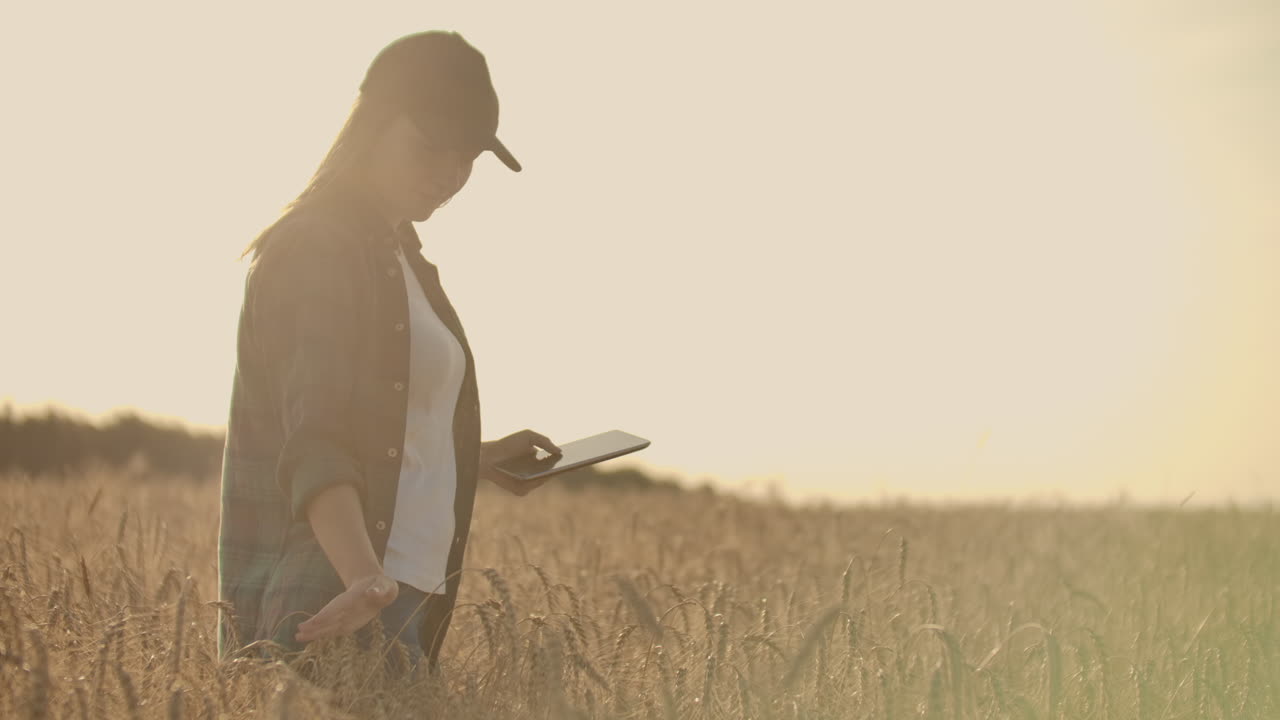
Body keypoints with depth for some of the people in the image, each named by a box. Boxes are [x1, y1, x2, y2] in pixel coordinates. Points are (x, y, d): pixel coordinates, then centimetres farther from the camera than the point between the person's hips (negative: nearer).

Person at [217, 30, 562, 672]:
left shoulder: (393, 253, 19)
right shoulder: (319, 249, -12)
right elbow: (313, 444, -25)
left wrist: (476, 459, 17)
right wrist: (365, 577, -39)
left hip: (402, 592, 10)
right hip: (328, 600, -10)